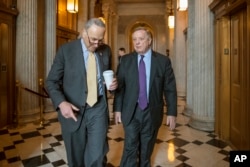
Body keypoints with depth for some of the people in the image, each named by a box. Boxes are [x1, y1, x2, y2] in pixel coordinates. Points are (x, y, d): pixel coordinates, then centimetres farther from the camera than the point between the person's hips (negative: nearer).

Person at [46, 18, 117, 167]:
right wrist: (61, 103, -21)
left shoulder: (106, 50, 2)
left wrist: (112, 83, -7)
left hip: (98, 109, 1)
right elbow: (51, 81, -5)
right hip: (73, 110, -1)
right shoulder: (66, 50, -6)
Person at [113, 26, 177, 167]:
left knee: (147, 149, 18)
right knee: (130, 148, 4)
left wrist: (172, 113, -5)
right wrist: (117, 109, -2)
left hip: (152, 112, 1)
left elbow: (170, 89, -3)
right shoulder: (126, 60, 0)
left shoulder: (163, 61, -3)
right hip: (131, 111, 0)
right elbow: (120, 86, 0)